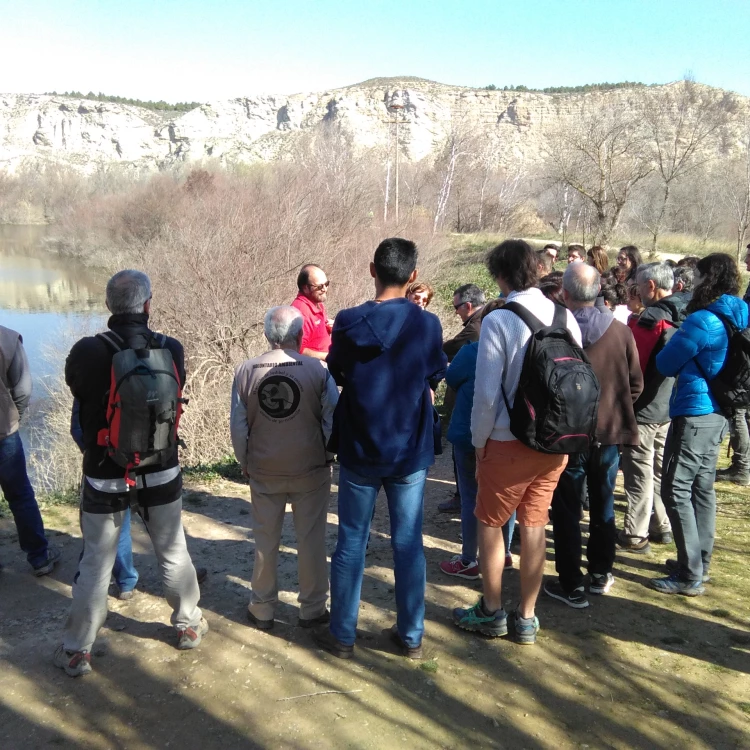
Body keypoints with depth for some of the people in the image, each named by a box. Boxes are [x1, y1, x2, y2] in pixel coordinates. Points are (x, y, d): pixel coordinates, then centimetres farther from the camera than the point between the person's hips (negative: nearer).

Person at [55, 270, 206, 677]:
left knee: (95, 563, 13)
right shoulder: (171, 349, -13)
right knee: (173, 554, 19)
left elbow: (79, 395, 1)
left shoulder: (87, 352, -18)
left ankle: (76, 651, 27)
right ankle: (189, 625, 36)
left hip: (104, 477, -1)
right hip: (160, 475, 1)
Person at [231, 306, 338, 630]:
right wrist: (328, 456, 6)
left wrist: (245, 463, 11)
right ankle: (312, 609, 21)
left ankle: (262, 609, 26)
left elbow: (238, 425, -2)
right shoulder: (316, 369, -12)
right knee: (311, 540, 11)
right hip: (310, 469, -2)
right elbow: (333, 419, -8)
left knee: (265, 541, 14)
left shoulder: (245, 371, -6)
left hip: (264, 471, 2)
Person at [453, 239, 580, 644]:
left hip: (510, 442, -5)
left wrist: (479, 442, -3)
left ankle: (491, 612, 26)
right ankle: (526, 619, 26)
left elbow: (487, 392, -16)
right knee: (534, 526, 16)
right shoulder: (566, 317, -1)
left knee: (490, 523, 14)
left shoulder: (498, 320, -16)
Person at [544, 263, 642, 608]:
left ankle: (571, 586, 12)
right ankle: (600, 575, 32)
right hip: (610, 431, 4)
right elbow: (636, 384, 0)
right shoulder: (620, 331, -7)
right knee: (603, 506, 19)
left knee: (567, 511, 8)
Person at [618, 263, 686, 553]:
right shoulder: (683, 317, 7)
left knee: (640, 473, -1)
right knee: (660, 470, 17)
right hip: (669, 407, 8)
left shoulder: (650, 318, -18)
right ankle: (662, 527, 27)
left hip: (643, 408, -8)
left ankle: (635, 535, 7)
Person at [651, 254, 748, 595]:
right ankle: (698, 563, 25)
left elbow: (665, 364, -8)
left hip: (694, 413, -9)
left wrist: (676, 340, 10)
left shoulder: (702, 320, -19)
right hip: (717, 413, 9)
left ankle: (690, 576, 1)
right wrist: (685, 343, 13)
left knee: (676, 490, -4)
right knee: (702, 488, 15)